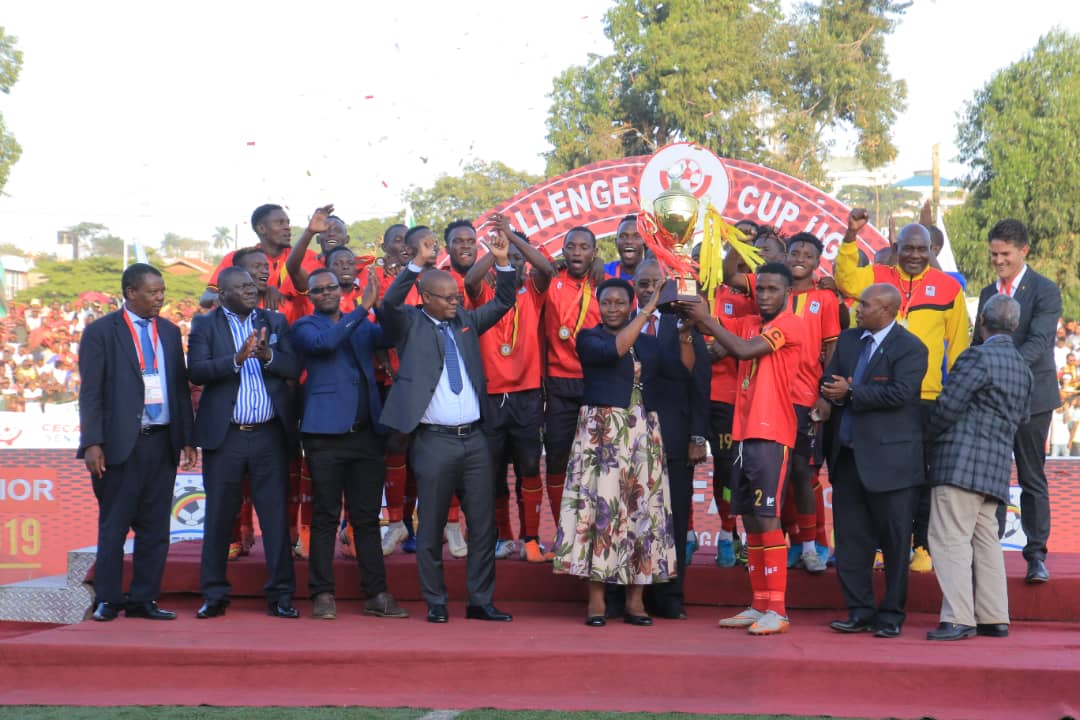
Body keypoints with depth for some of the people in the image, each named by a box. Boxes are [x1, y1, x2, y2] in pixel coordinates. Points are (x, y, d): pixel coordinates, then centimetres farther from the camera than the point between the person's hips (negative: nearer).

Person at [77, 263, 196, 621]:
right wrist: (92, 443, -14)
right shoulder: (100, 332, -2)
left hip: (162, 443, 5)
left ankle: (144, 599, 15)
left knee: (155, 528, 7)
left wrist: (187, 439, 9)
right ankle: (108, 600, 11)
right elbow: (91, 392, -6)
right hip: (121, 444, -5)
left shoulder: (169, 332, 13)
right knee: (113, 527, 3)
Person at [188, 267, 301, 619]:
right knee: (219, 517, 5)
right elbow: (197, 371, -9)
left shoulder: (275, 322, 11)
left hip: (270, 435, 1)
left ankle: (280, 595, 7)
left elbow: (294, 368, 1)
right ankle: (214, 596, 14)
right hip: (224, 435, -1)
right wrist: (236, 359, -23)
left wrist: (268, 355, -18)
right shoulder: (204, 324, 5)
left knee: (276, 515, 1)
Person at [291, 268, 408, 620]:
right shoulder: (305, 327, 5)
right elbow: (325, 342, -16)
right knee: (325, 516, 0)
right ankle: (322, 594, 6)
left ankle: (376, 595, 8)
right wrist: (362, 308, -17)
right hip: (326, 433, -4)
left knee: (367, 517, 6)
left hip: (367, 432, 4)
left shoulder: (363, 325, 18)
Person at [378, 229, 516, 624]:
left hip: (474, 439, 5)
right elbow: (389, 303, -18)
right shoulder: (410, 324, 0)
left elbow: (503, 303, 16)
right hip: (434, 441, -5)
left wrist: (502, 263, 1)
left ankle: (480, 601, 16)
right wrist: (418, 263, -26)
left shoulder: (466, 321, 13)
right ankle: (435, 603, 15)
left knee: (483, 524, 7)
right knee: (431, 528, 4)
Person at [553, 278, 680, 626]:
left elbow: (684, 370, 5)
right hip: (601, 431, -3)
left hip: (642, 433, 4)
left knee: (643, 509, 0)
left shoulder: (650, 343, 15)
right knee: (600, 505, -8)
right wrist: (648, 311, -14)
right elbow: (614, 350, -15)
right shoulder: (588, 337, 5)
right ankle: (596, 600, -4)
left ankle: (635, 600, 5)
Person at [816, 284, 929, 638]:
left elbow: (899, 393, -20)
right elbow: (830, 379, 11)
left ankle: (891, 615, 13)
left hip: (890, 459, -6)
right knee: (850, 538, 8)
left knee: (894, 540, 3)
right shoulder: (848, 340, 13)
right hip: (848, 455, 7)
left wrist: (851, 392, -17)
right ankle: (860, 612, 16)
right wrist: (828, 398, -12)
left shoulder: (910, 349, -8)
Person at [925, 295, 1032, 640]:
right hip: (997, 465, 9)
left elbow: (949, 405, -13)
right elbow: (1020, 418, 22)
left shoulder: (978, 356, -10)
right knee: (985, 540, 13)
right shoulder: (1023, 368, 17)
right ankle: (994, 618, 14)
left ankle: (958, 619, -12)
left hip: (962, 461, -9)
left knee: (950, 539, -8)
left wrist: (930, 434, 2)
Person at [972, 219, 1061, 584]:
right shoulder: (987, 293, 13)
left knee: (1032, 478, 2)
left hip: (1030, 396, -5)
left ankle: (1036, 555, 9)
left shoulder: (1045, 290, -6)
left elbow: (1039, 341, -18)